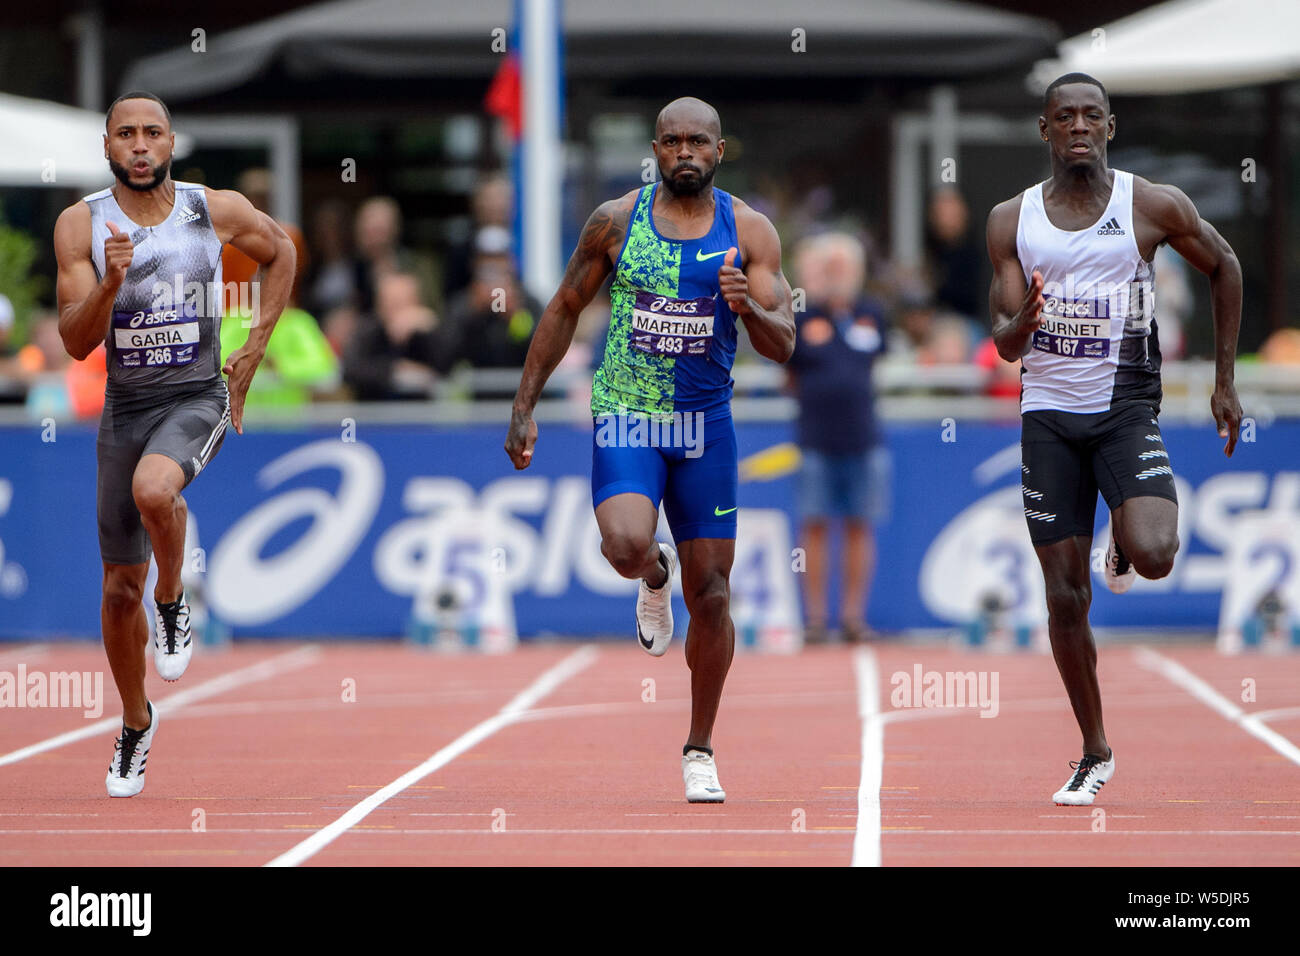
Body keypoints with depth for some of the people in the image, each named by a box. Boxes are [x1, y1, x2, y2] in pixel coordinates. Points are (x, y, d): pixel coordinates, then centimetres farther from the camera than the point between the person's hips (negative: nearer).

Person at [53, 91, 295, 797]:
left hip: (197, 399, -2)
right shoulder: (81, 225, -6)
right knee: (120, 587, 7)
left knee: (153, 489, -36)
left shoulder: (218, 210, -4)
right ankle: (136, 722, 29)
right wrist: (111, 281, -28)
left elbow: (280, 251, 16)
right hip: (124, 409, 2)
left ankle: (174, 603, -7)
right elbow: (77, 343, -10)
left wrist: (257, 346, 8)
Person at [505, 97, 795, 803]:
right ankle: (654, 577, 12)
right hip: (625, 417, -1)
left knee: (710, 596, 3)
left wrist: (747, 307, -27)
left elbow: (783, 345, -5)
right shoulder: (615, 221, -1)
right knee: (626, 545, -28)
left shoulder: (749, 231, -2)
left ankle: (699, 751, 20)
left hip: (706, 425, 1)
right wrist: (524, 408, 5)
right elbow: (564, 311, 8)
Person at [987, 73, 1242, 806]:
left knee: (1153, 555, -25)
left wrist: (1225, 382, 11)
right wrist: (1021, 325, -23)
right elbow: (1006, 345, 2)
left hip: (1127, 409, -2)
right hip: (1049, 415, 2)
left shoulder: (1154, 207, -2)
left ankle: (1125, 545, 14)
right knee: (1065, 595, 2)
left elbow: (1225, 268, 13)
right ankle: (1096, 754, 17)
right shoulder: (1012, 221, 3)